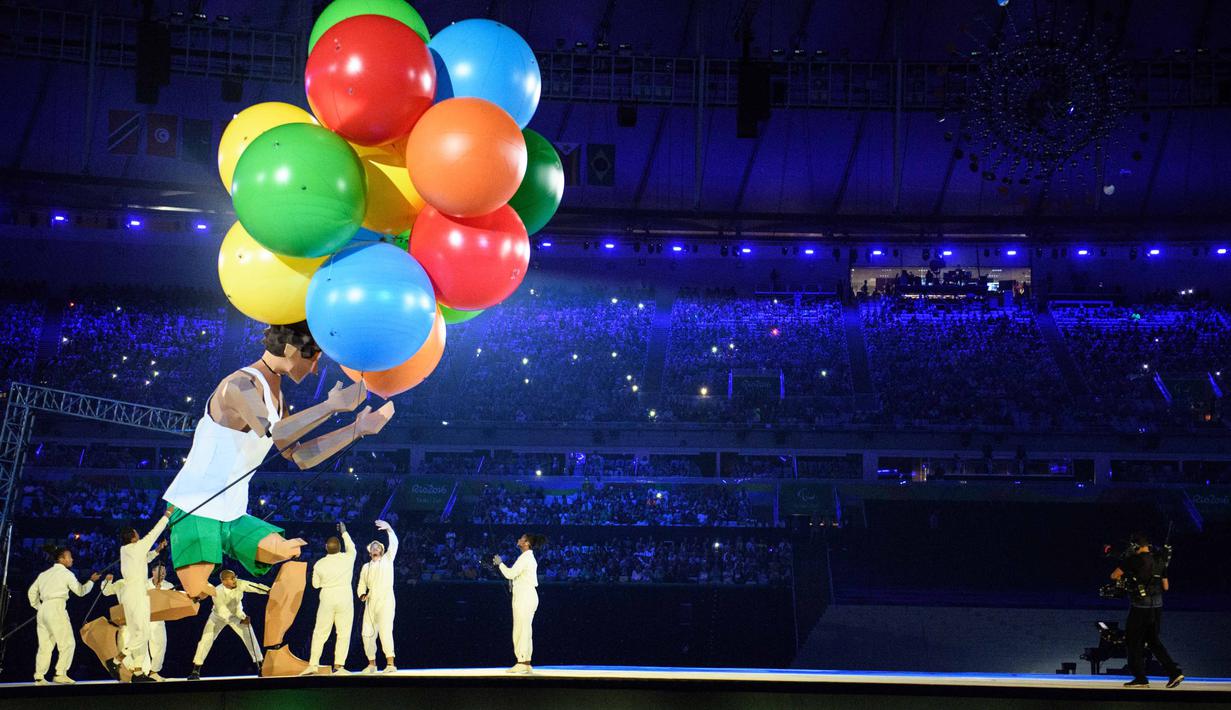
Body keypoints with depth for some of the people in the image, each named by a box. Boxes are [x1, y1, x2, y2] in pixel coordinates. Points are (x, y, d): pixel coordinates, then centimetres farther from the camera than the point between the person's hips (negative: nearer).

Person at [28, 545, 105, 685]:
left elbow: (32, 592, 19)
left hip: (43, 610, 7)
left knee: (45, 645, 9)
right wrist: (92, 581, 17)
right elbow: (80, 591, 5)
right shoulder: (65, 573, 1)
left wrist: (37, 607, 24)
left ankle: (39, 677, 4)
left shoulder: (44, 574, 19)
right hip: (56, 608, -7)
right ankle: (60, 674, -13)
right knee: (67, 643, -4)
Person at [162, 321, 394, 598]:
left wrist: (357, 429, 11)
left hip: (232, 518, 9)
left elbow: (301, 457, 15)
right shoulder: (241, 384, -16)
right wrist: (331, 405, -29)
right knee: (196, 595, -17)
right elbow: (275, 435, -34)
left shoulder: (275, 395, 13)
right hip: (194, 512, -9)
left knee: (297, 558, -6)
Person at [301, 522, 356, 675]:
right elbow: (351, 547, 18)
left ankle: (313, 664, 4)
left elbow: (316, 584, 8)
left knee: (320, 633, 8)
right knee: (343, 633, 4)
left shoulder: (319, 564, -3)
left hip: (327, 599, 1)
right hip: (344, 599, -1)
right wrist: (344, 532, 28)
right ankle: (338, 665, 0)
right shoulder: (347, 558, -5)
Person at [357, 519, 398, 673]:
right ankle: (372, 664, 14)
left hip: (385, 600, -5)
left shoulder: (387, 560, 10)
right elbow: (362, 585, 19)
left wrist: (388, 529, -14)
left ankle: (390, 663, -19)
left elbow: (394, 544, -3)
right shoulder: (366, 567, 21)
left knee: (385, 630, -16)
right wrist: (362, 595, -1)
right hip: (370, 602, 5)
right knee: (367, 633, 2)